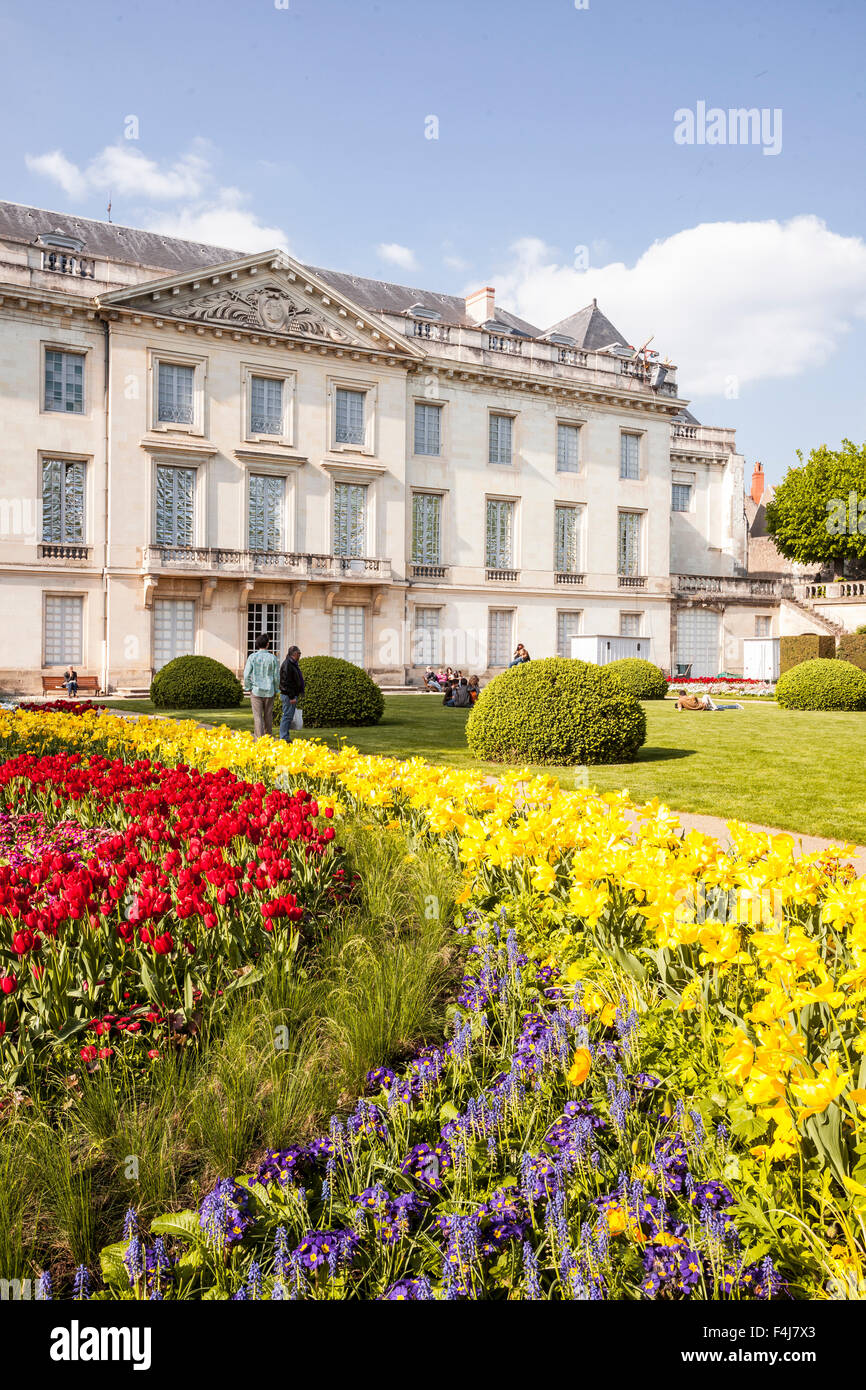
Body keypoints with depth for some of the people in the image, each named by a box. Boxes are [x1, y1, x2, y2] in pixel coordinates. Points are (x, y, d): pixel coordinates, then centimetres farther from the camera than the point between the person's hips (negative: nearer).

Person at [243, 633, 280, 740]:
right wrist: (275, 690, 12)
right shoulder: (273, 658, -3)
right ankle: (269, 738, 20)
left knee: (257, 716, 0)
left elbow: (247, 674, -5)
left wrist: (248, 688, 7)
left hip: (256, 691, -1)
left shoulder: (252, 657, -5)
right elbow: (276, 676, 1)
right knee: (268, 716, 12)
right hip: (269, 692, 1)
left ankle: (259, 738, -5)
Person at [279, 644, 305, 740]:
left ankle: (286, 738, 18)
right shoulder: (287, 664, -16)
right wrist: (291, 697, -22)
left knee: (289, 716, 12)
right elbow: (286, 682, -21)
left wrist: (297, 695, 21)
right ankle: (284, 738, -3)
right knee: (287, 716, -7)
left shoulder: (294, 664, 17)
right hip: (288, 695, -10)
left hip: (293, 695, 10)